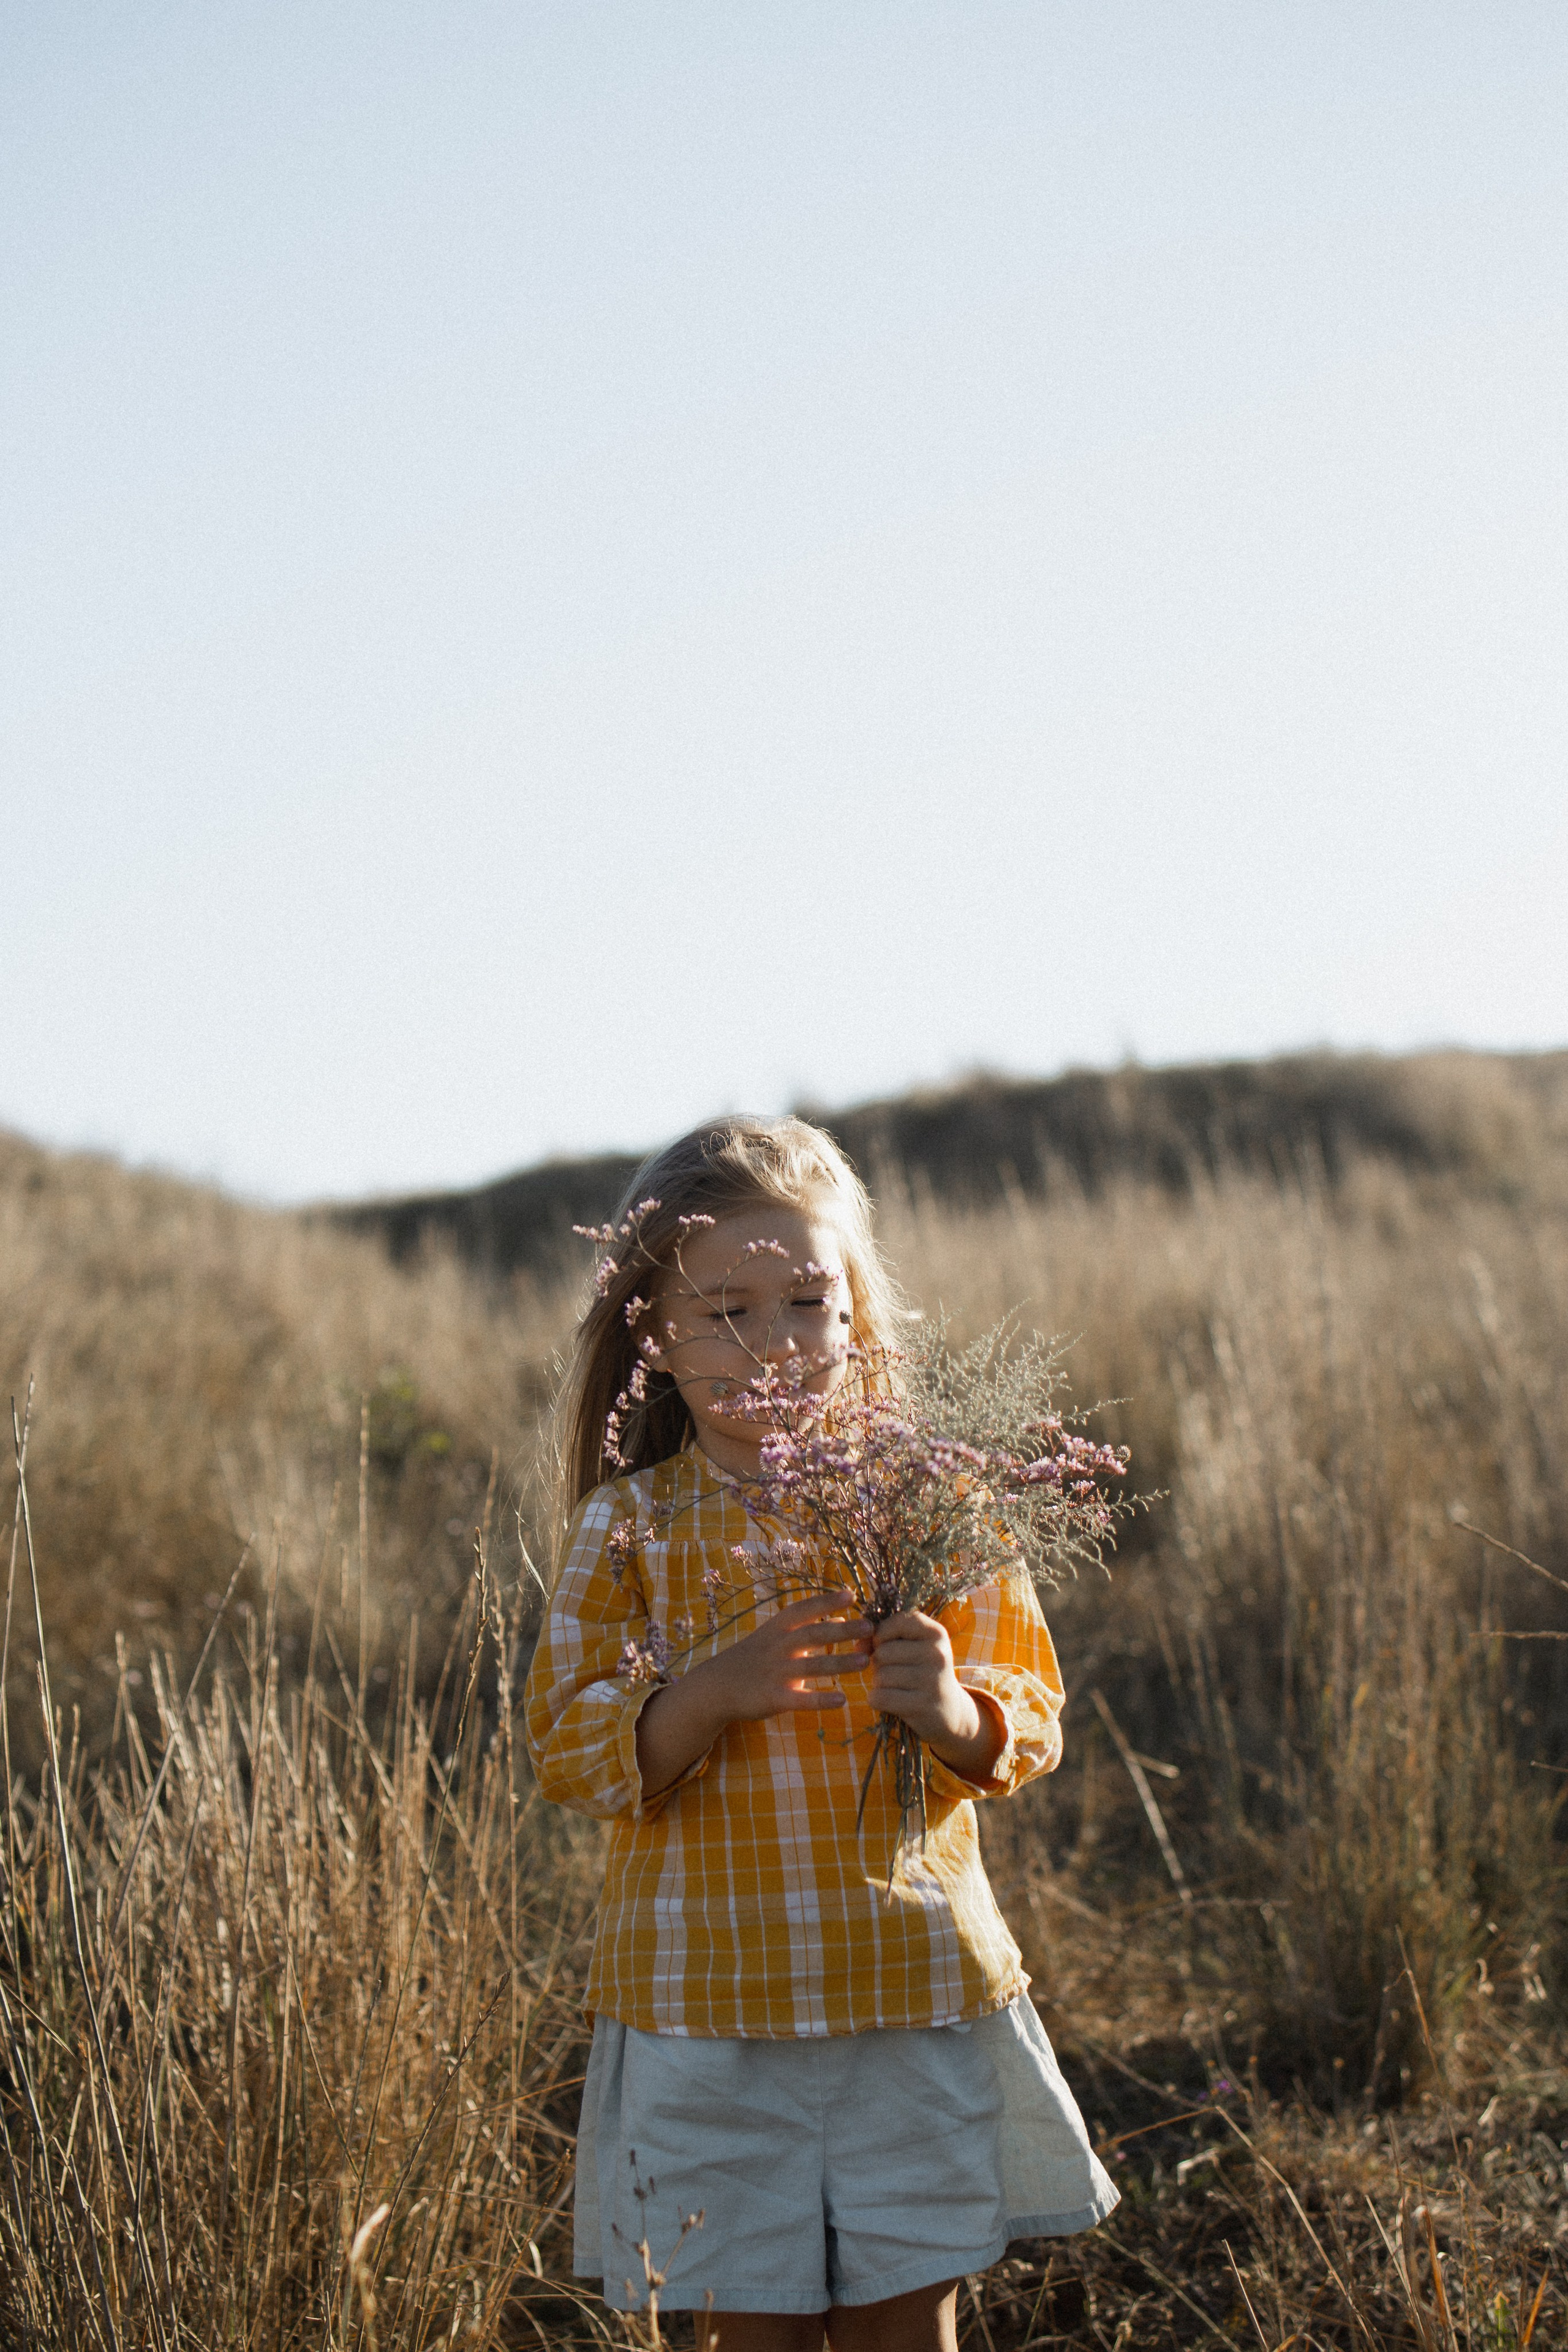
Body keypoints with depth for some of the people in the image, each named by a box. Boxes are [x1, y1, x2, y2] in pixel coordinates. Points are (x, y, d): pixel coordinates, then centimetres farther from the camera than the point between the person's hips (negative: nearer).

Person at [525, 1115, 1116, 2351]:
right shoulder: (629, 1528, -1)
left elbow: (1030, 1723, 1)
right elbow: (567, 1749, -5)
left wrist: (953, 1712, -22)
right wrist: (711, 1693, -22)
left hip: (913, 1984, 1)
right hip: (709, 2005, 0)